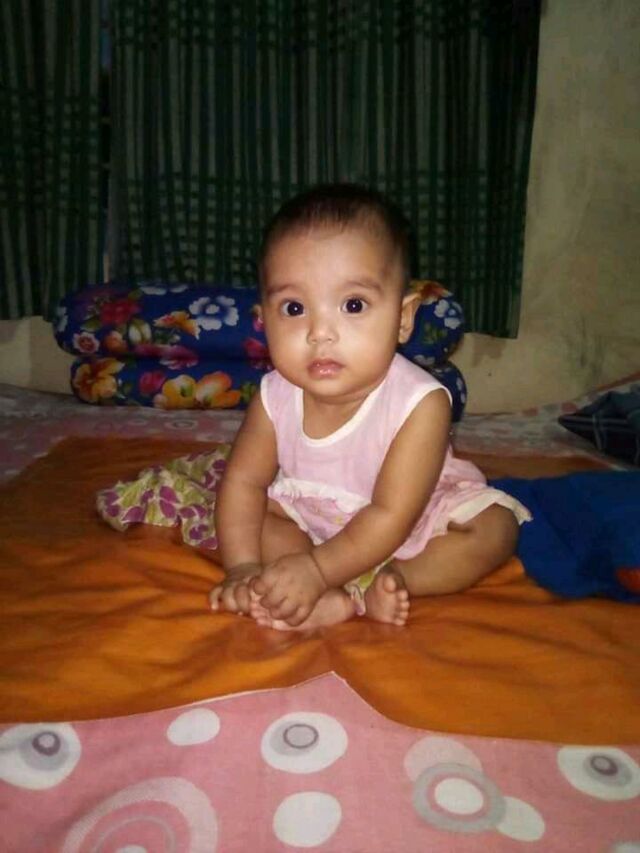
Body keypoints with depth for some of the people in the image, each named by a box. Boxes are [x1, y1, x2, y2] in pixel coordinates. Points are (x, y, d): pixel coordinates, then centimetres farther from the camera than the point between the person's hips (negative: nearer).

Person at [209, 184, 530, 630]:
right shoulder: (276, 398, -23)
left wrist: (317, 568, -36)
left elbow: (391, 517, -32)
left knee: (495, 527, -19)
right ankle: (338, 599, -25)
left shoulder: (420, 404, -35)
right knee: (261, 514, -15)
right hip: (314, 518, 3)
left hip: (414, 524, -3)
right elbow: (244, 480, -14)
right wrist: (244, 568, -25)